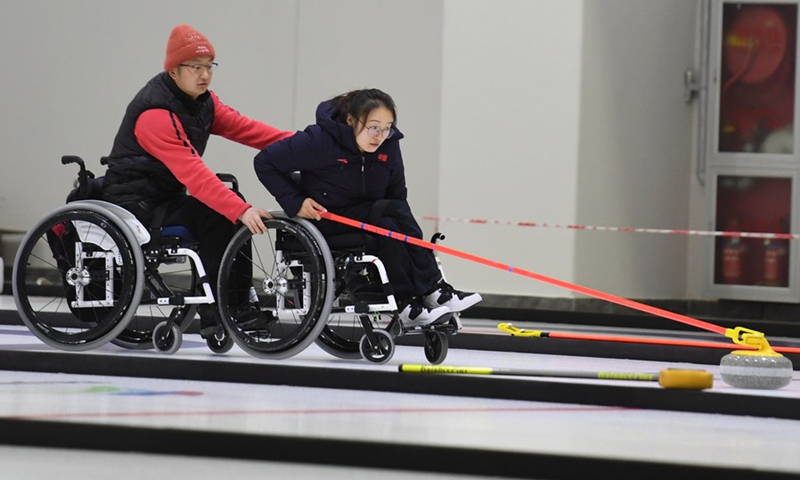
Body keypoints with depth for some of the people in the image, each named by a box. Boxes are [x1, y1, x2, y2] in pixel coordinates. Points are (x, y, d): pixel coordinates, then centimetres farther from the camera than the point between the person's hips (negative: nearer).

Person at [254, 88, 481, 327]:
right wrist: (295, 203, -18)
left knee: (388, 227, -31)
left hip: (370, 220, 5)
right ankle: (433, 290, -24)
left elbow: (396, 194, 7)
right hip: (325, 221, -5)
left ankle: (409, 302, -32)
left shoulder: (389, 146, -4)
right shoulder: (320, 140, -20)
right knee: (395, 210, -27)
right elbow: (265, 162, -14)